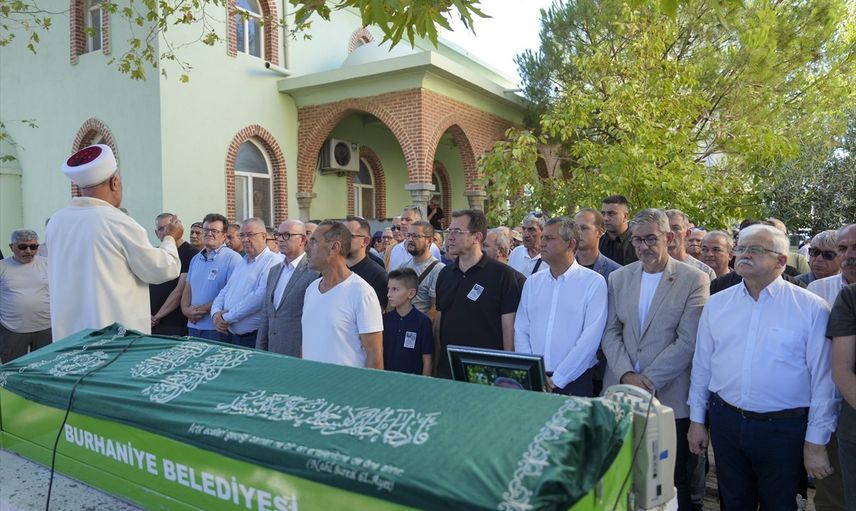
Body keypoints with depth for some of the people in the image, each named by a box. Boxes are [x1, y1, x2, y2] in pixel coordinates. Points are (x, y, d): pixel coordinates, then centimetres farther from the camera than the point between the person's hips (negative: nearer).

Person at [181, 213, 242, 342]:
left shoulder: (233, 258, -8)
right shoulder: (196, 259, 17)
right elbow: (187, 290, 18)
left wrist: (203, 309, -13)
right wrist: (186, 309, -2)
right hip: (193, 326, 7)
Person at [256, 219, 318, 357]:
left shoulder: (314, 272, -12)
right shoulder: (274, 271, 14)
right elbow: (266, 315, 17)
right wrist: (260, 351, 15)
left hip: (301, 356, -7)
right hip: (272, 354, 7)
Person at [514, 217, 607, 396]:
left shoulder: (594, 282, -6)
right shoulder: (532, 282, 7)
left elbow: (590, 338, -13)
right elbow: (521, 331, 5)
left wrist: (557, 379, -14)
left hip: (574, 382, -3)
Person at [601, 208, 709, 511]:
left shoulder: (694, 280, -4)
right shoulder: (618, 278, 8)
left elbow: (687, 342, -10)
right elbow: (610, 332, 6)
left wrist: (647, 381, -13)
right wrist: (627, 375, -8)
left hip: (669, 397, -3)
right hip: (621, 394, 3)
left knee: (672, 481, 8)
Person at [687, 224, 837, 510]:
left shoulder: (812, 309, -8)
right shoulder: (716, 304, 2)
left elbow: (822, 380, -7)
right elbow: (701, 366, 7)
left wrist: (816, 443, -7)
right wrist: (697, 420, 8)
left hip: (784, 429, -3)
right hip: (725, 421, 3)